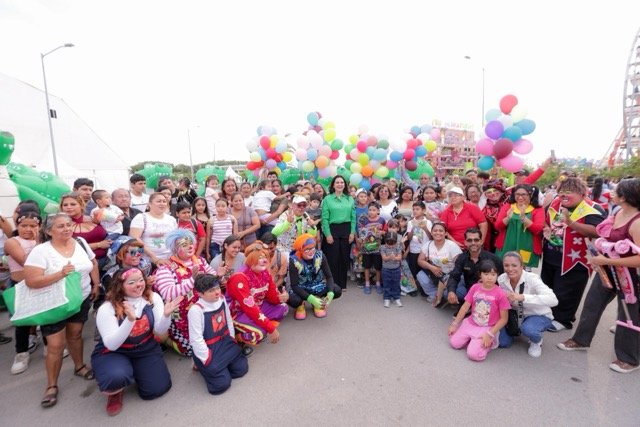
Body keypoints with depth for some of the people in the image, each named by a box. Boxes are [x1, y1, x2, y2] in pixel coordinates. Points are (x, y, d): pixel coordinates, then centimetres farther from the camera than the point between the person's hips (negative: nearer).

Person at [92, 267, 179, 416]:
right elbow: (111, 345, -26)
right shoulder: (107, 309, -19)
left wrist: (166, 315, -35)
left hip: (145, 350, 3)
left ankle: (135, 371, 24)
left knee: (158, 388, -7)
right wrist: (130, 320, -41)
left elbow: (160, 331, -12)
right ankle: (115, 391, 4)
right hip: (113, 353, -3)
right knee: (117, 377, -35)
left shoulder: (153, 298, -12)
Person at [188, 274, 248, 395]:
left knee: (242, 368, 2)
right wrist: (208, 359, -16)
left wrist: (232, 341, 8)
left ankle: (221, 366, 22)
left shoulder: (221, 299, -5)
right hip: (208, 349, -6)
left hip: (225, 342, 6)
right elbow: (196, 339, -21)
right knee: (221, 384, -9)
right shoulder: (196, 310, -25)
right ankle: (204, 366, 15)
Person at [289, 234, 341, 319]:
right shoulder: (294, 261, -25)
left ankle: (319, 302, 7)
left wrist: (330, 294, -34)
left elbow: (329, 276, -15)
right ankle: (301, 305, 4)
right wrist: (311, 299, -37)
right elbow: (294, 285, -25)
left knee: (337, 291, -23)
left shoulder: (320, 255, -18)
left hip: (318, 285, 3)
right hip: (301, 289, -2)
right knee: (292, 299, -35)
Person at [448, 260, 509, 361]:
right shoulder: (475, 288, -5)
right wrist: (454, 324, 0)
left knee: (474, 354, -17)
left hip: (487, 328, -4)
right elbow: (465, 307, 1)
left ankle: (490, 342, 11)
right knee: (454, 343, -6)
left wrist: (490, 334, -17)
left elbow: (503, 318, -11)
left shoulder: (500, 294, -16)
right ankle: (470, 338, 21)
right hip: (470, 323, 4)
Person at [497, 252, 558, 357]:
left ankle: (537, 342, 1)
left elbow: (553, 300, -42)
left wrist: (523, 297, -51)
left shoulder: (532, 279, -27)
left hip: (538, 316, -4)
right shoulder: (501, 279, -14)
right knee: (503, 343, -12)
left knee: (528, 329, -36)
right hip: (517, 315, 4)